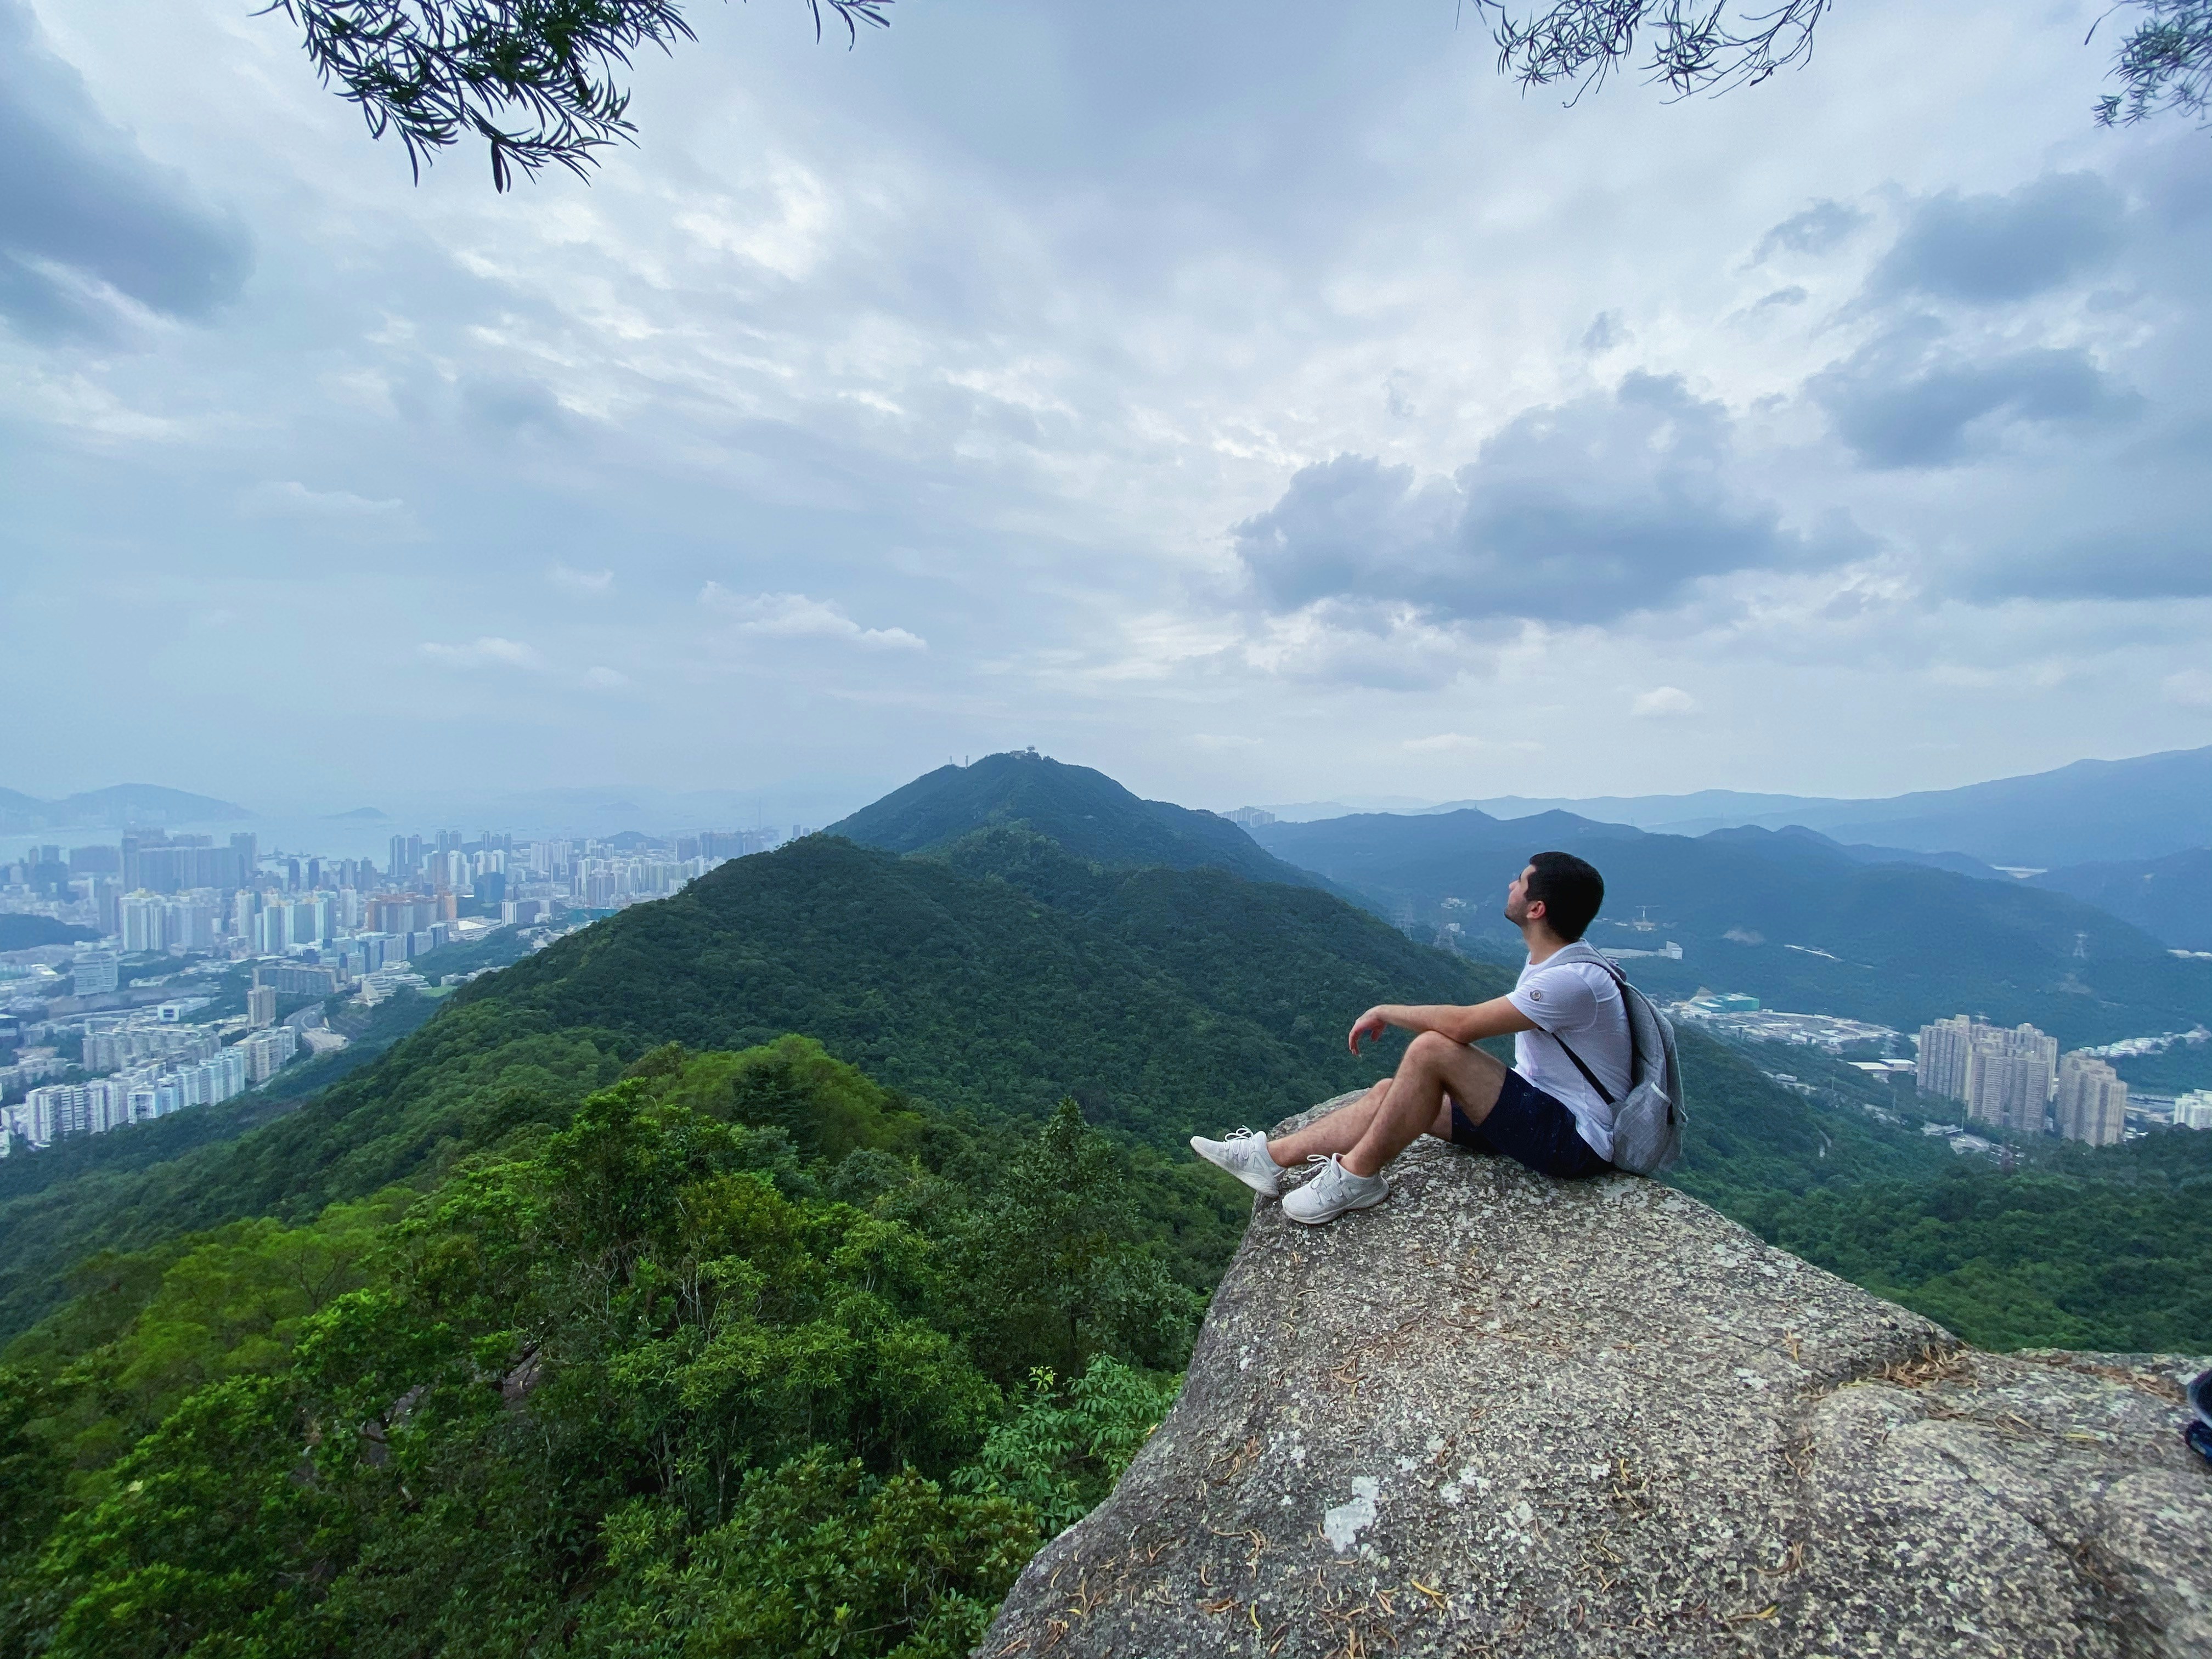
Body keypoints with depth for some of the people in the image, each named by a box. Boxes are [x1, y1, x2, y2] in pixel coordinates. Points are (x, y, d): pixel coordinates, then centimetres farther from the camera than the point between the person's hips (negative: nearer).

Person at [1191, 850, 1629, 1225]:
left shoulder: (1574, 979, -24)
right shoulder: (1547, 964, 9)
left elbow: (1462, 1025, -30)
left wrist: (1385, 1012, -16)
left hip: (1577, 1139, -10)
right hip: (1540, 1110, 10)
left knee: (1431, 1049, -27)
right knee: (1390, 1091, -1)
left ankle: (1356, 1176, -13)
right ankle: (1270, 1157, 1)